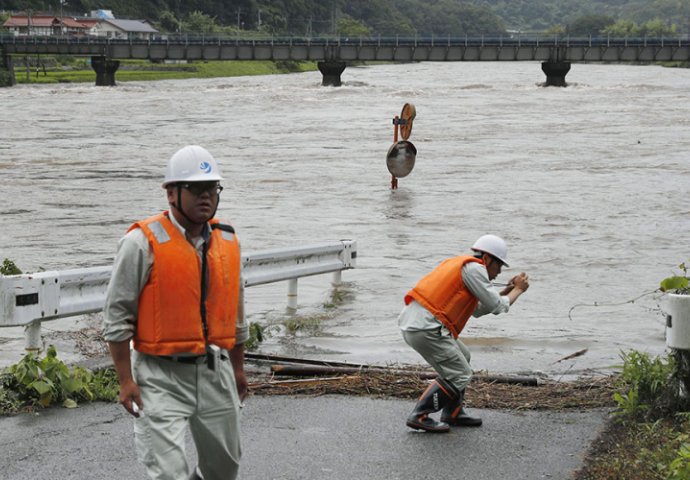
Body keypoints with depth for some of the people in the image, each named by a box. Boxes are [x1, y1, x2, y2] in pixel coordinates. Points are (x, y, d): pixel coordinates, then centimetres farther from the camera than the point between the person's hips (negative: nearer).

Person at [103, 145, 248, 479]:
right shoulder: (144, 242, -12)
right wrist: (126, 380, -13)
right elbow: (117, 314, -10)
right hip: (161, 376, -6)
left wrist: (238, 368, 21)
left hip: (215, 372, 6)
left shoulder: (227, 241, 8)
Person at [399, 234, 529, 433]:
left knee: (462, 356, 24)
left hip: (411, 322, 10)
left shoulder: (459, 264, 24)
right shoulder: (474, 267, -6)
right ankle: (419, 416, -8)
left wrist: (507, 291, 27)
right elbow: (496, 307, -3)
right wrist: (518, 290, 13)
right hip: (426, 327, -10)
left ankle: (453, 413, 26)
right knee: (459, 375, -5)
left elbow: (478, 309, 30)